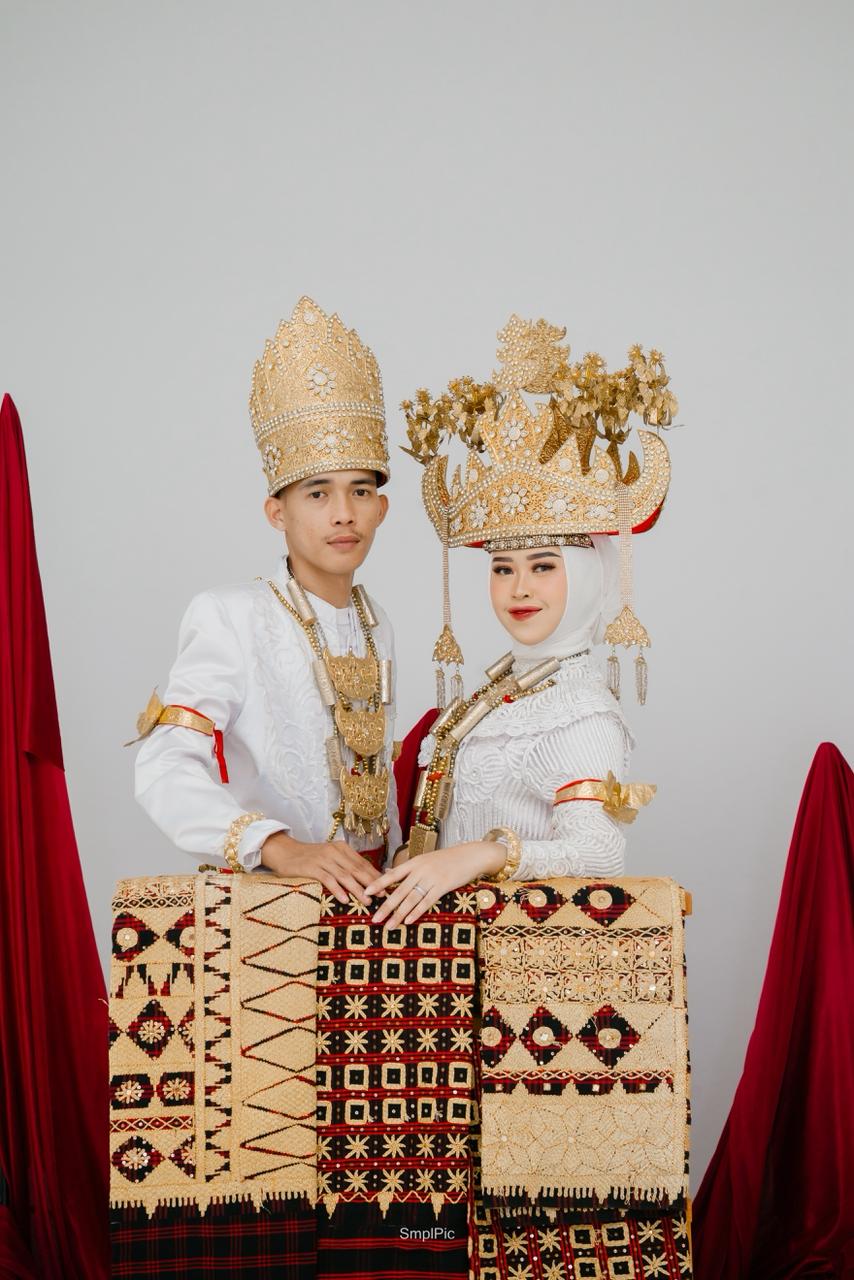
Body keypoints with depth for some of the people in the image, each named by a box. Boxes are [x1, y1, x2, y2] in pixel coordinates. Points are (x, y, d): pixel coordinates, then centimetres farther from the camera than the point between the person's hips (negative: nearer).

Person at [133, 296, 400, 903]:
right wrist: (280, 847, -29)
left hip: (364, 891, 4)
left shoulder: (378, 626, 11)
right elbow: (165, 769, -19)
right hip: (260, 894, -4)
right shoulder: (231, 617, -9)